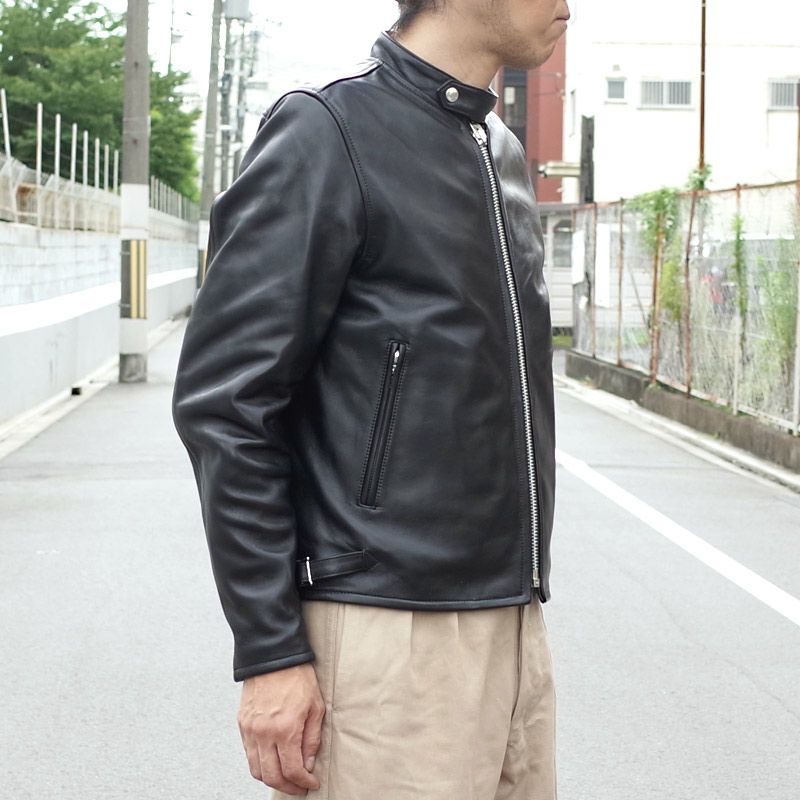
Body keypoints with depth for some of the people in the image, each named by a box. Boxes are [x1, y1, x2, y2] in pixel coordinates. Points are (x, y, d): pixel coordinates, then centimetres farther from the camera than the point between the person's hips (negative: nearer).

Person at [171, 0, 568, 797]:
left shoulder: (503, 153, 15)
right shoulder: (331, 131, -8)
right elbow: (223, 401, -12)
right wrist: (269, 651, -15)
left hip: (514, 628, 7)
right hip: (391, 633, -7)